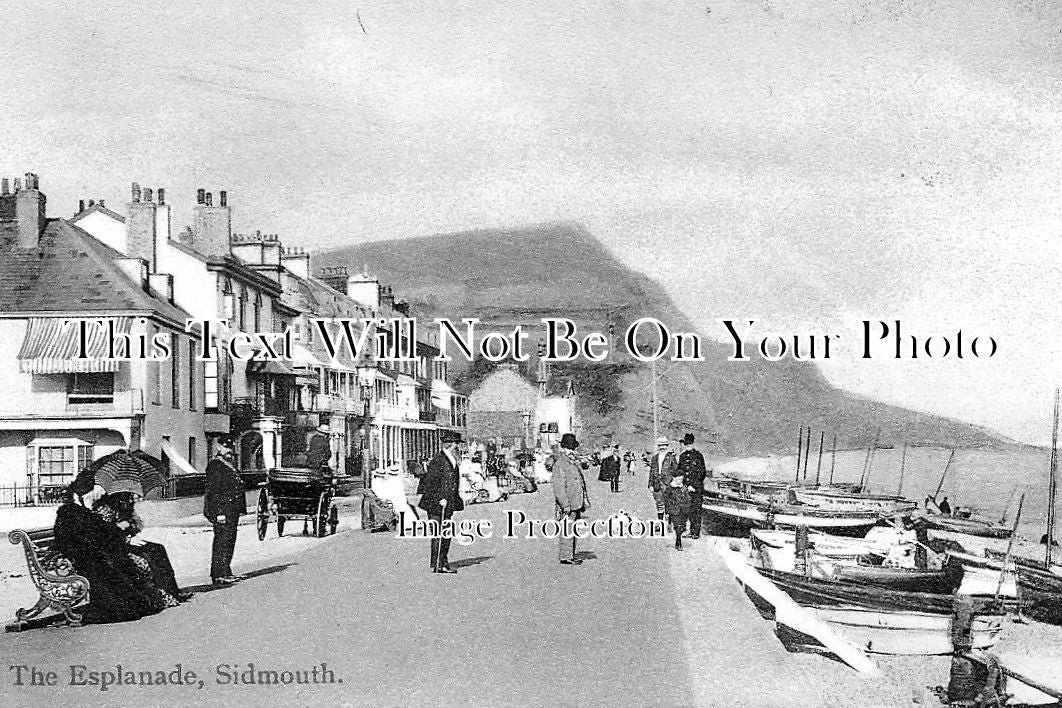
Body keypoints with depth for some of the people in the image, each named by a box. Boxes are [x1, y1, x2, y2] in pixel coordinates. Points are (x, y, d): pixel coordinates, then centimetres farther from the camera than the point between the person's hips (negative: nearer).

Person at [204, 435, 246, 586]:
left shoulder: (230, 467, 19)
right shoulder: (215, 466, -10)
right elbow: (212, 491, -17)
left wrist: (240, 509, 21)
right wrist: (219, 512, -21)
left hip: (232, 512, 10)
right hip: (222, 511, -10)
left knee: (229, 542, 13)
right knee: (222, 542, -9)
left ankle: (225, 572, 21)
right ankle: (219, 575, -7)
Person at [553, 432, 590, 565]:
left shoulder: (575, 461, 16)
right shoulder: (560, 463, -13)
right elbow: (558, 486, -18)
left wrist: (585, 499, 24)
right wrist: (565, 504, -22)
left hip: (577, 503, 9)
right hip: (567, 505, -9)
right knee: (567, 531, -7)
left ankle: (571, 555, 21)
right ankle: (565, 557, -3)